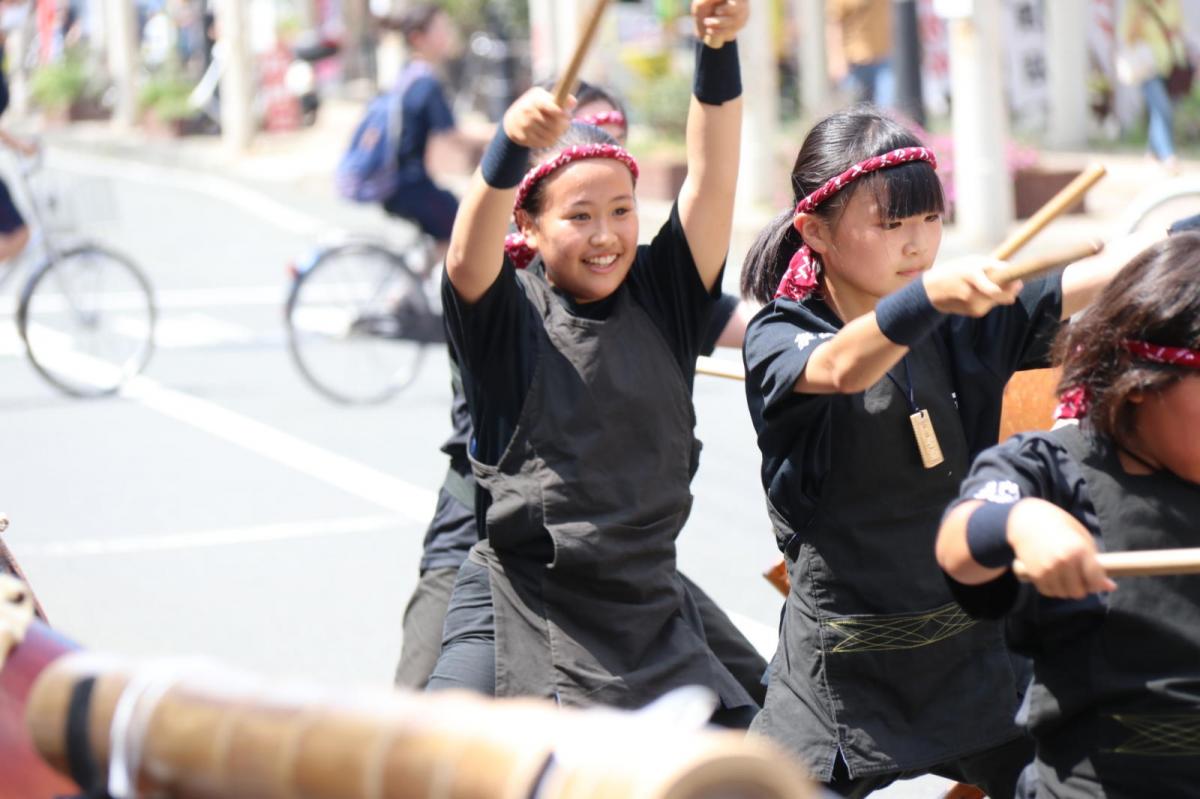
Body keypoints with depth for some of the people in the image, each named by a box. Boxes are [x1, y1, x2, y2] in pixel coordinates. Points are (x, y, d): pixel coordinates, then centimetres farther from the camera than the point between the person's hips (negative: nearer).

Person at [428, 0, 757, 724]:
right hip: (517, 606, -3)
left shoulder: (663, 298, 4)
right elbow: (470, 255, -26)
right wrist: (512, 143, -45)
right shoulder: (507, 316, -4)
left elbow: (711, 175, -8)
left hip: (648, 608, 3)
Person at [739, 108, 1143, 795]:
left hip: (966, 648, 4)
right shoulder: (779, 336, -10)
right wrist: (932, 292, -52)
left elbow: (1076, 292, -13)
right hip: (845, 661, -4)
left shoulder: (963, 325, 2)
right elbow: (842, 369, -33)